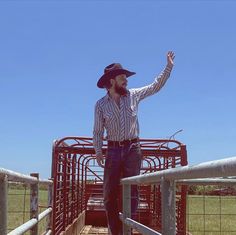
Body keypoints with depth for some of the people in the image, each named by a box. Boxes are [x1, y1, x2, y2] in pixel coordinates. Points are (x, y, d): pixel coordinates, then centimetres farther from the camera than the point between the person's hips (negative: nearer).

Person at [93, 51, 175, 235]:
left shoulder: (133, 95, 5)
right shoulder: (101, 105, 3)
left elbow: (155, 86, 12)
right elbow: (98, 131, 5)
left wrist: (168, 67, 5)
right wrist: (98, 151, -9)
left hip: (133, 148, 0)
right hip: (113, 150, 0)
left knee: (131, 191, -5)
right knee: (109, 193, 1)